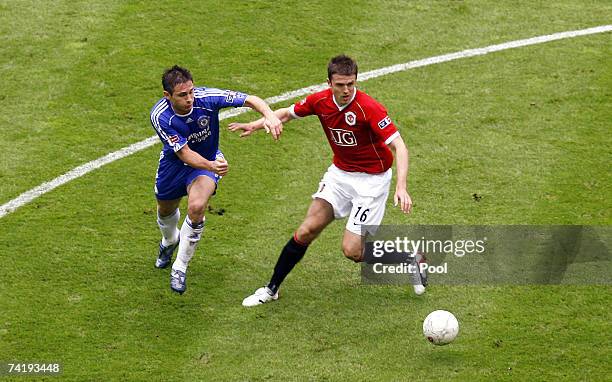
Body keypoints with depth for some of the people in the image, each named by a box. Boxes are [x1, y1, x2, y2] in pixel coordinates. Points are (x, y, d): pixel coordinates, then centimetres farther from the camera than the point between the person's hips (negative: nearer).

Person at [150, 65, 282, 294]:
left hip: (208, 159, -1)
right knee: (166, 210, 22)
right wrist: (211, 166, -53)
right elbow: (184, 153, -34)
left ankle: (180, 267, -9)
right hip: (174, 162, 1)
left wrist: (269, 115, -47)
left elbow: (250, 100, -26)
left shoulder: (206, 98, -31)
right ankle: (170, 241, 62)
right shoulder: (160, 116, -31)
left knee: (196, 206, -27)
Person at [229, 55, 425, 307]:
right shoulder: (320, 101, -9)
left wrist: (401, 187, -42)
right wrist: (256, 125, -2)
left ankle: (411, 262, 12)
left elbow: (399, 146, -30)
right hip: (340, 172, 5)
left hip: (371, 179, -5)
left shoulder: (369, 108, -26)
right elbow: (287, 113, 12)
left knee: (352, 250, -10)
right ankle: (271, 289, 13)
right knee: (306, 231, -2)